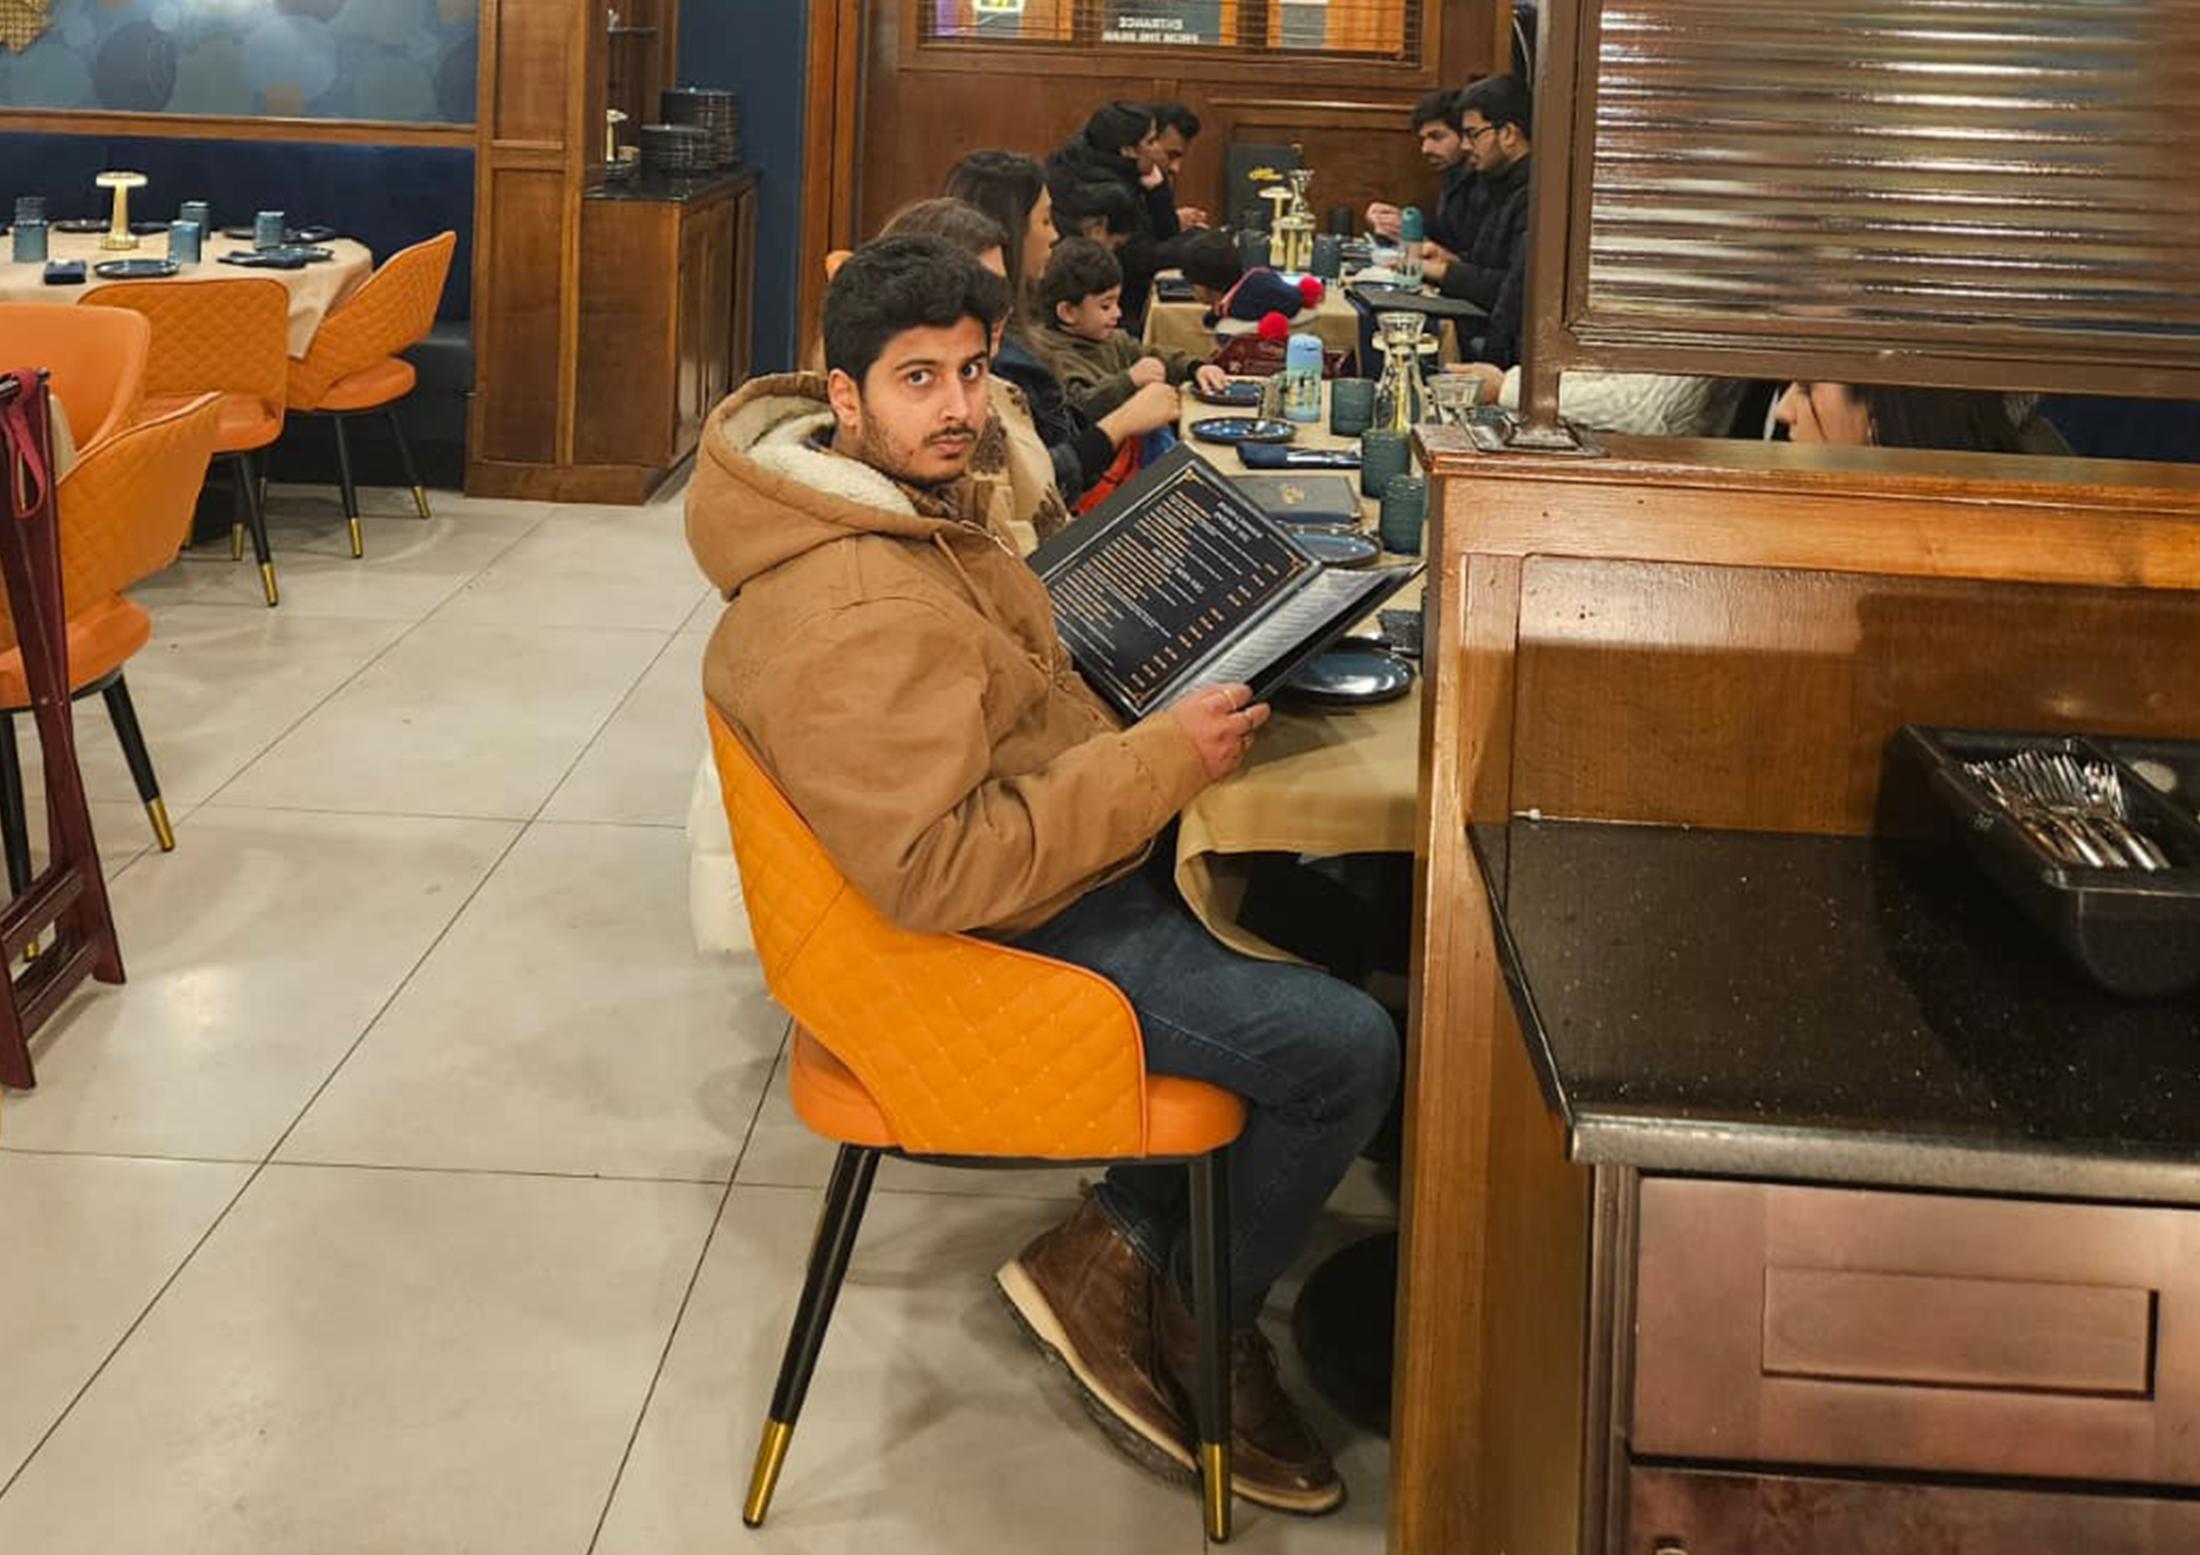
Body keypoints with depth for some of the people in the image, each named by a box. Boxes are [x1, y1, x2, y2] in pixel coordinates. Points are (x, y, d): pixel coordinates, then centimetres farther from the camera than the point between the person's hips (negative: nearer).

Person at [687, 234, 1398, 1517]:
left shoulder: (914, 498, 2)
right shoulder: (845, 616, -30)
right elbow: (938, 870, -32)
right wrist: (1160, 761, -28)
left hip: (1071, 863, 10)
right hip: (1011, 940, -10)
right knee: (1346, 1047, -12)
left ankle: (1121, 1245, 16)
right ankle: (1191, 1333, 12)